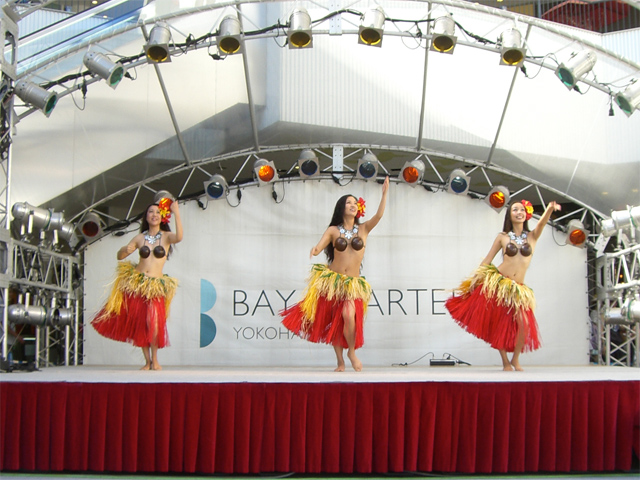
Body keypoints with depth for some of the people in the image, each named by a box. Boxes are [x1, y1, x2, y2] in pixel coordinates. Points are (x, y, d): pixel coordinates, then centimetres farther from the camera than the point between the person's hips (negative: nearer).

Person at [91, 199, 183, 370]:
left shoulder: (166, 236, 2)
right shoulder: (140, 238, 9)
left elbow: (179, 237, -22)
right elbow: (120, 256, 15)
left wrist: (176, 213, -25)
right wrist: (125, 249, -8)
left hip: (155, 286, -3)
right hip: (136, 283, 3)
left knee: (153, 320, -20)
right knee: (139, 323, 3)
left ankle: (155, 360, -3)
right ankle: (147, 361, 16)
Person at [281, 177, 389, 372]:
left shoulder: (363, 229, 5)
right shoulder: (333, 230, 3)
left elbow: (379, 215, -8)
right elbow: (318, 247, -7)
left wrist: (384, 193, -20)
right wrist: (315, 250, -31)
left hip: (352, 283, -1)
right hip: (331, 280, 1)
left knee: (349, 315, -23)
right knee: (334, 321, 4)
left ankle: (352, 351, 2)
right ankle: (340, 362, 18)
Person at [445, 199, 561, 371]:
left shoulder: (532, 236, 6)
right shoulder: (502, 237, 5)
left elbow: (542, 222, -14)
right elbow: (487, 260, 8)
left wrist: (550, 209, -33)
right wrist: (474, 279, 2)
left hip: (517, 289, 0)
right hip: (497, 283, 0)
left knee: (525, 325, -14)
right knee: (498, 325, -1)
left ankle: (515, 359, 9)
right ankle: (505, 362, 16)